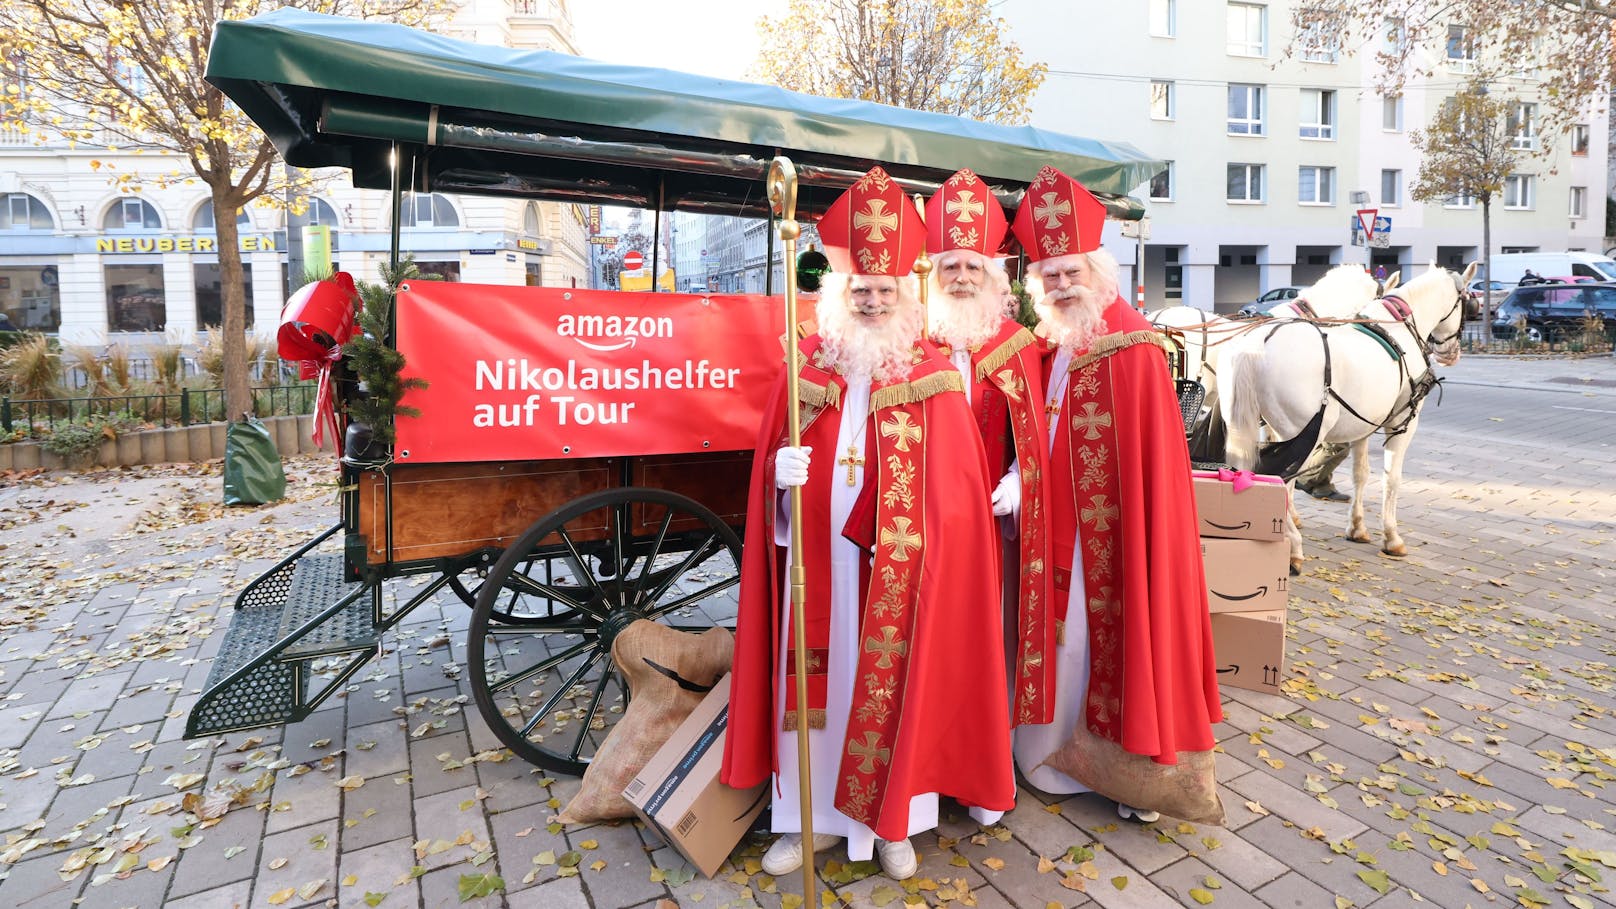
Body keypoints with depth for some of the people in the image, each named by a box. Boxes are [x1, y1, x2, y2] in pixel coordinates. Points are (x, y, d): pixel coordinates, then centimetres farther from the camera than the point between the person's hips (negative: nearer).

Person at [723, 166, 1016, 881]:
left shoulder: (931, 376, -1)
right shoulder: (808, 365, 4)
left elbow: (951, 485, -3)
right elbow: (773, 454, 5)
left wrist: (933, 546, -13)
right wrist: (783, 471, -16)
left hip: (896, 567, -2)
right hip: (819, 559, 2)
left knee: (889, 680, 7)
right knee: (815, 677, 11)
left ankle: (892, 821, 29)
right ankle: (812, 816, 30)